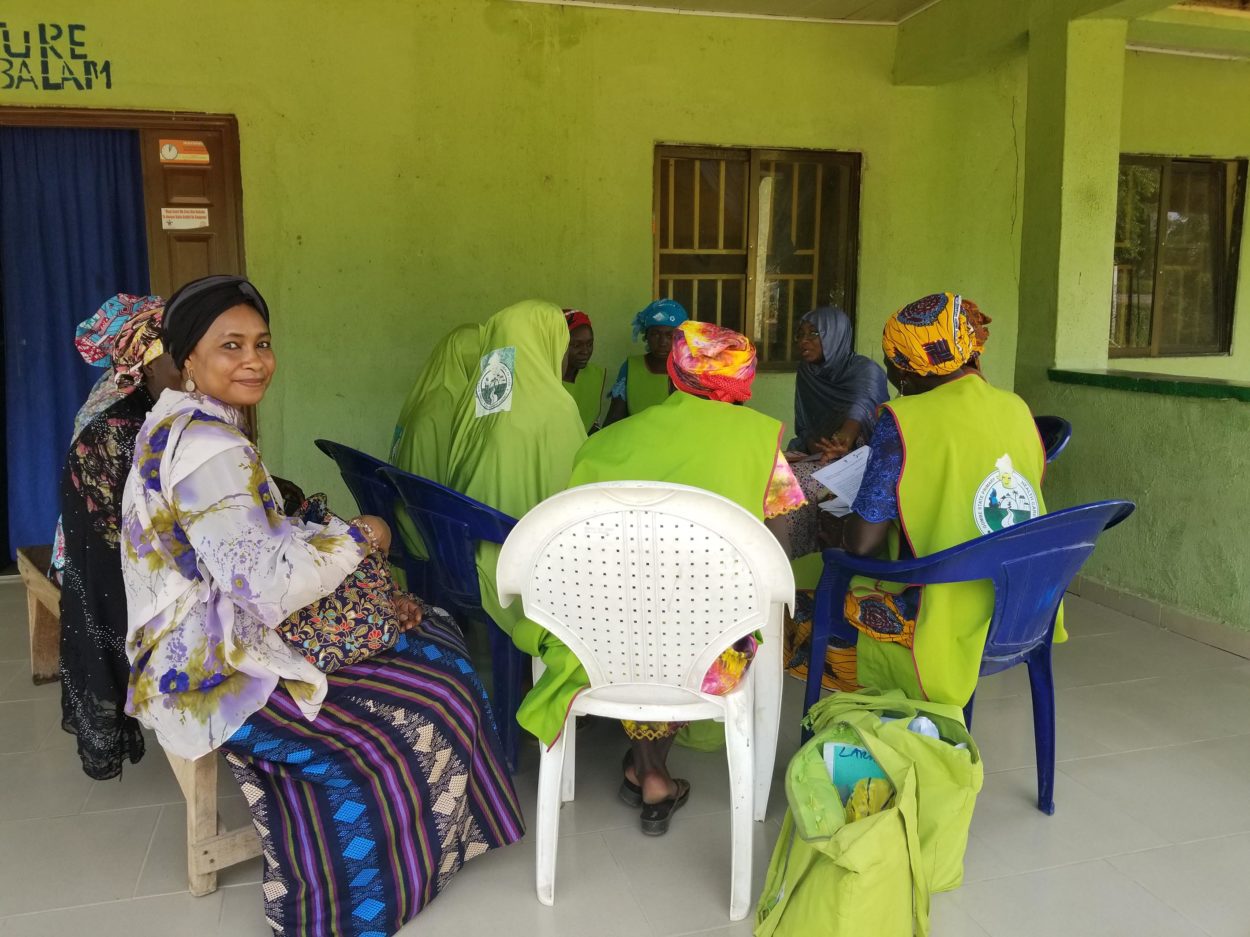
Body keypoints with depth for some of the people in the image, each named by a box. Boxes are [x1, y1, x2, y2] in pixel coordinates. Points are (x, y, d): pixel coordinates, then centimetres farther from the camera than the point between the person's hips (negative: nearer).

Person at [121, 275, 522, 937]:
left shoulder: (182, 427, 10)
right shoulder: (207, 447, -22)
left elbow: (265, 544, 12)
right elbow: (262, 584, -30)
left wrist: (372, 599, 2)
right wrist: (356, 538, -14)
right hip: (217, 672, -10)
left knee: (431, 637, 9)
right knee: (425, 710, -10)